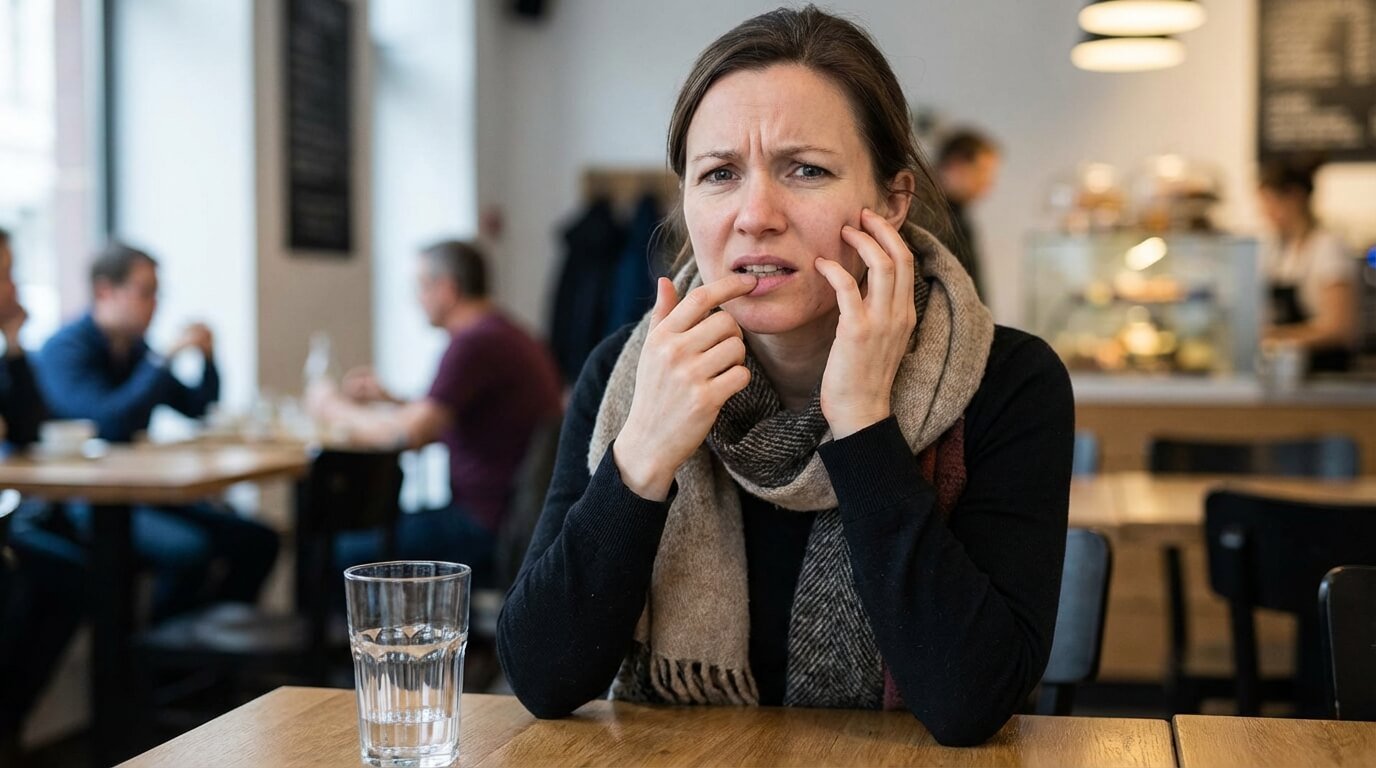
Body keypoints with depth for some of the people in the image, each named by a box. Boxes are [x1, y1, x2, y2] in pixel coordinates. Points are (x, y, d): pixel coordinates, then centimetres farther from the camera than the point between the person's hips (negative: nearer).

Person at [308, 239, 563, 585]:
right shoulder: (508, 334, 14)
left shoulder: (476, 343, -18)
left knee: (352, 551, -8)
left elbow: (410, 434, -21)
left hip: (489, 525, -11)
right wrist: (386, 398, 16)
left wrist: (336, 409, -6)